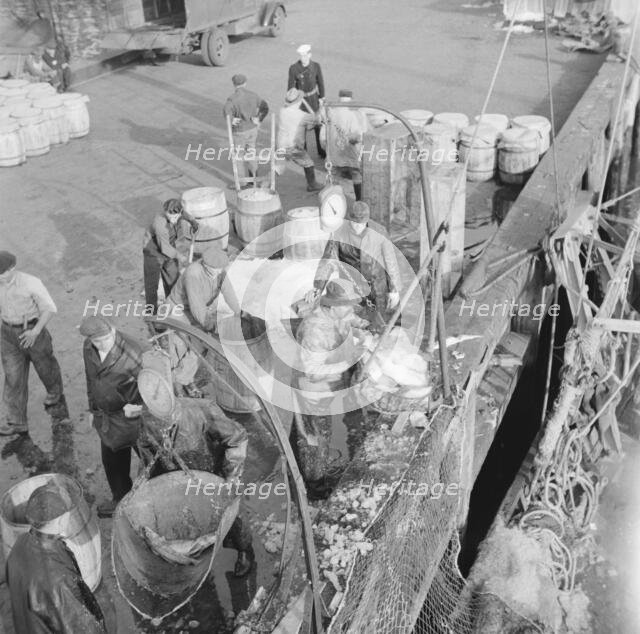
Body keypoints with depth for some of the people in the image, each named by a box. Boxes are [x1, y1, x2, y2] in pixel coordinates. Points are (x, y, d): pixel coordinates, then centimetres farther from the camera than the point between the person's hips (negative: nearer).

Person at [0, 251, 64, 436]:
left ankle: (55, 389, 54)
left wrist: (35, 331, -25)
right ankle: (17, 422, 7)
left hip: (32, 330, -3)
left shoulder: (30, 283, -23)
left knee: (44, 365, 21)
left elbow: (50, 308, -17)